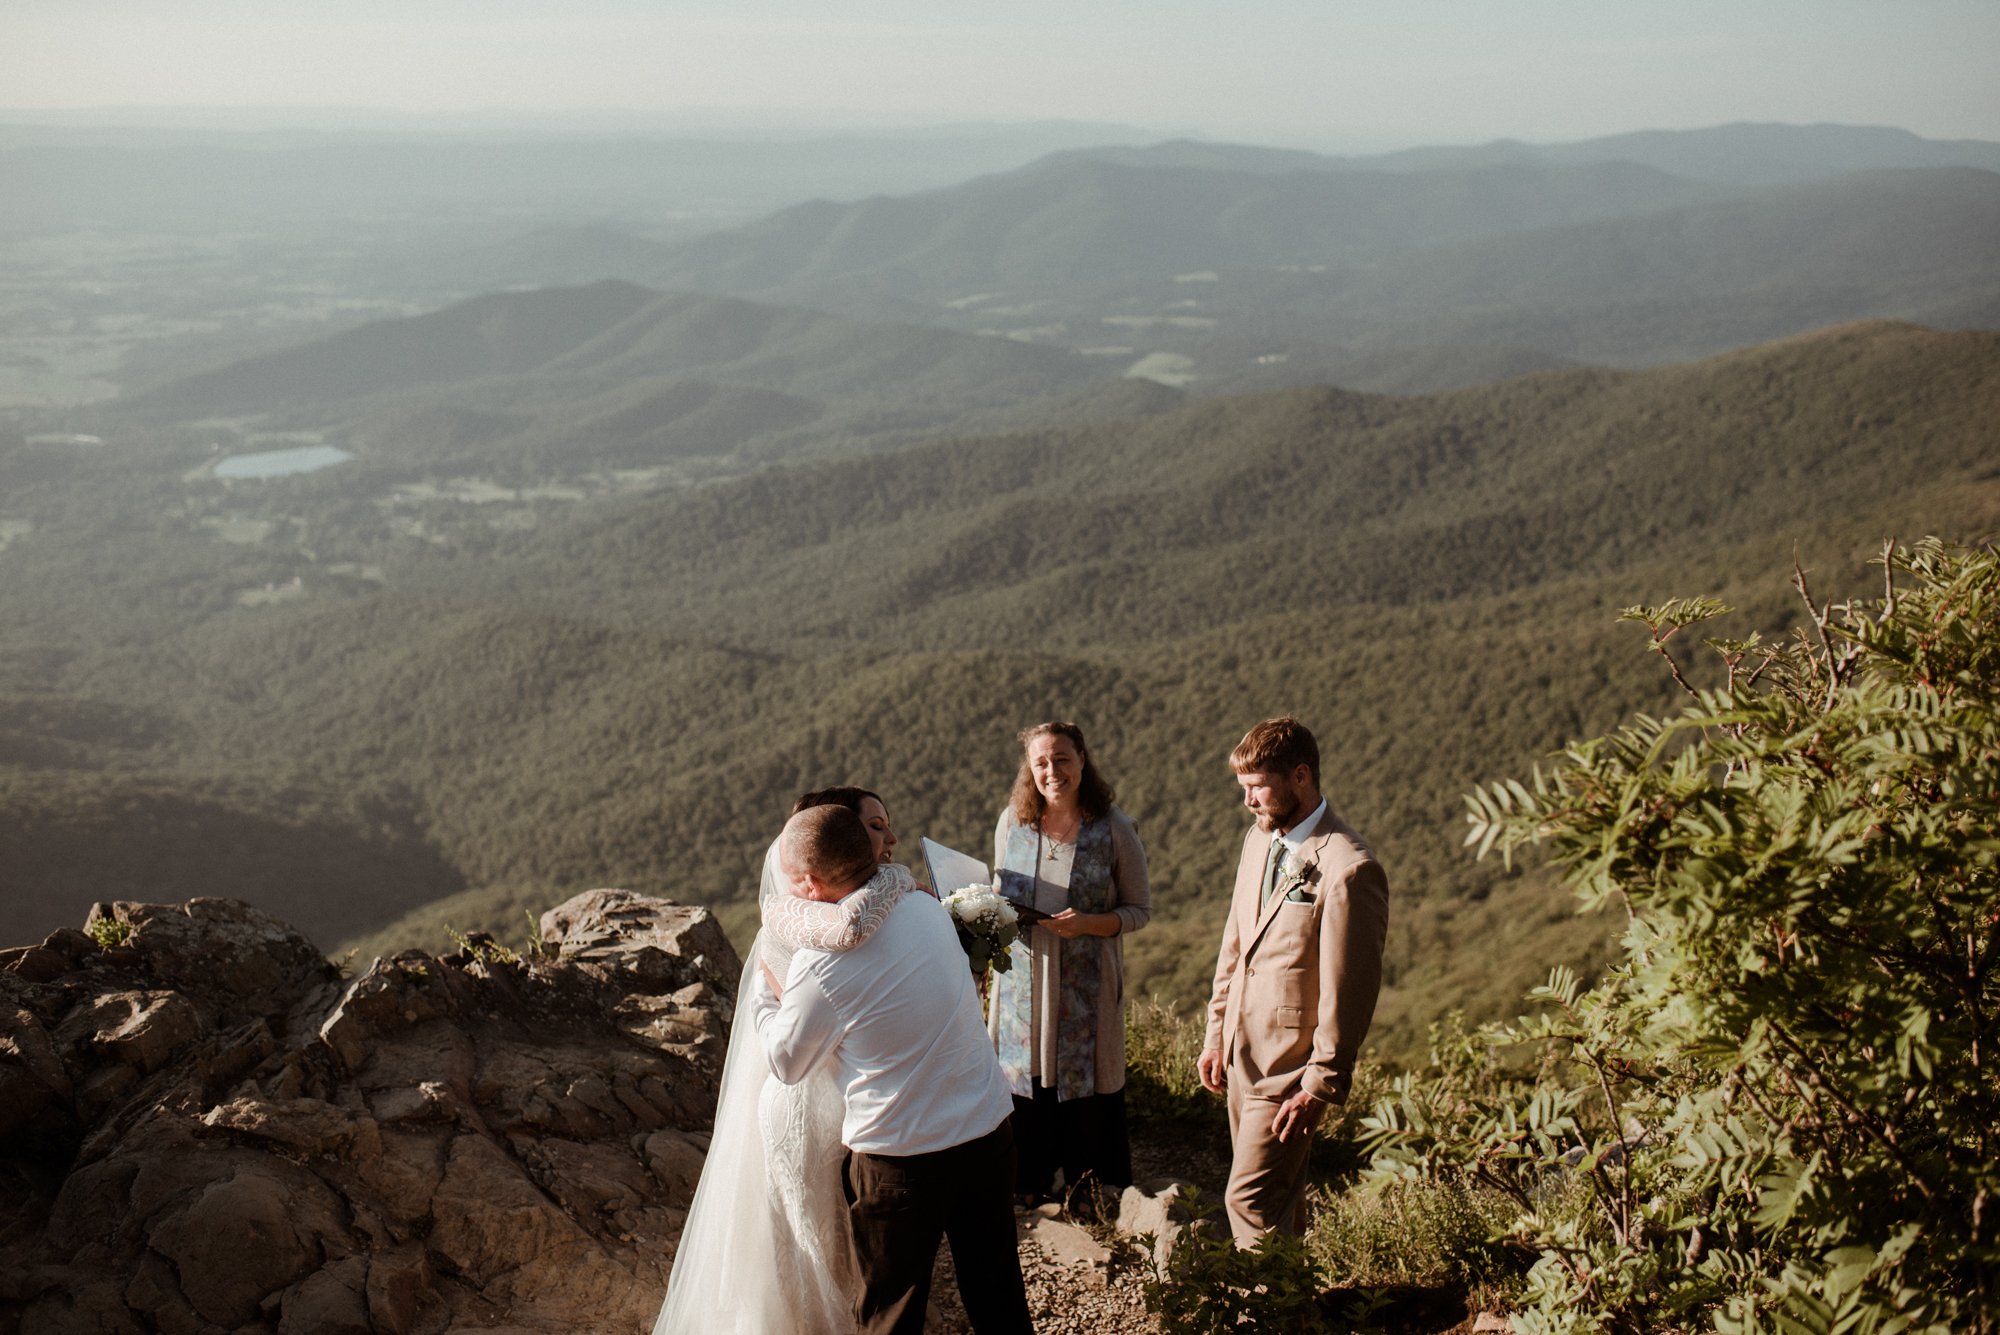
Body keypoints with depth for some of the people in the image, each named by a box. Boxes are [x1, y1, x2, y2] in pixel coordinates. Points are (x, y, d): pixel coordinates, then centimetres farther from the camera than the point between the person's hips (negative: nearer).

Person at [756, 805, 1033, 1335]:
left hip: (900, 1161, -5)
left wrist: (763, 992, 13)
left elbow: (788, 1063, -3)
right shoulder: (928, 907, -2)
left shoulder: (821, 963, -21)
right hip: (990, 1132, 5)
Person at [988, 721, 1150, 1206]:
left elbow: (1140, 908, -5)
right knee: (1024, 1078, 14)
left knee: (1086, 1086, 8)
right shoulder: (1012, 821, -2)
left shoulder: (1114, 829, -11)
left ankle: (1089, 1186, 30)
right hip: (1023, 978, 3)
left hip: (1086, 984, -3)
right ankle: (1028, 1181, 34)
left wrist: (1089, 923, -22)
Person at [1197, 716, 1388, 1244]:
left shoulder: (1347, 868, -20)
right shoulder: (1260, 841, 7)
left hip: (1290, 1064, -8)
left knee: (1250, 1198, -6)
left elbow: (1350, 989, -19)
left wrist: (1320, 1085, -16)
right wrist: (1216, 1036, 14)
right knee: (1277, 1194, 17)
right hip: (1242, 1056, 8)